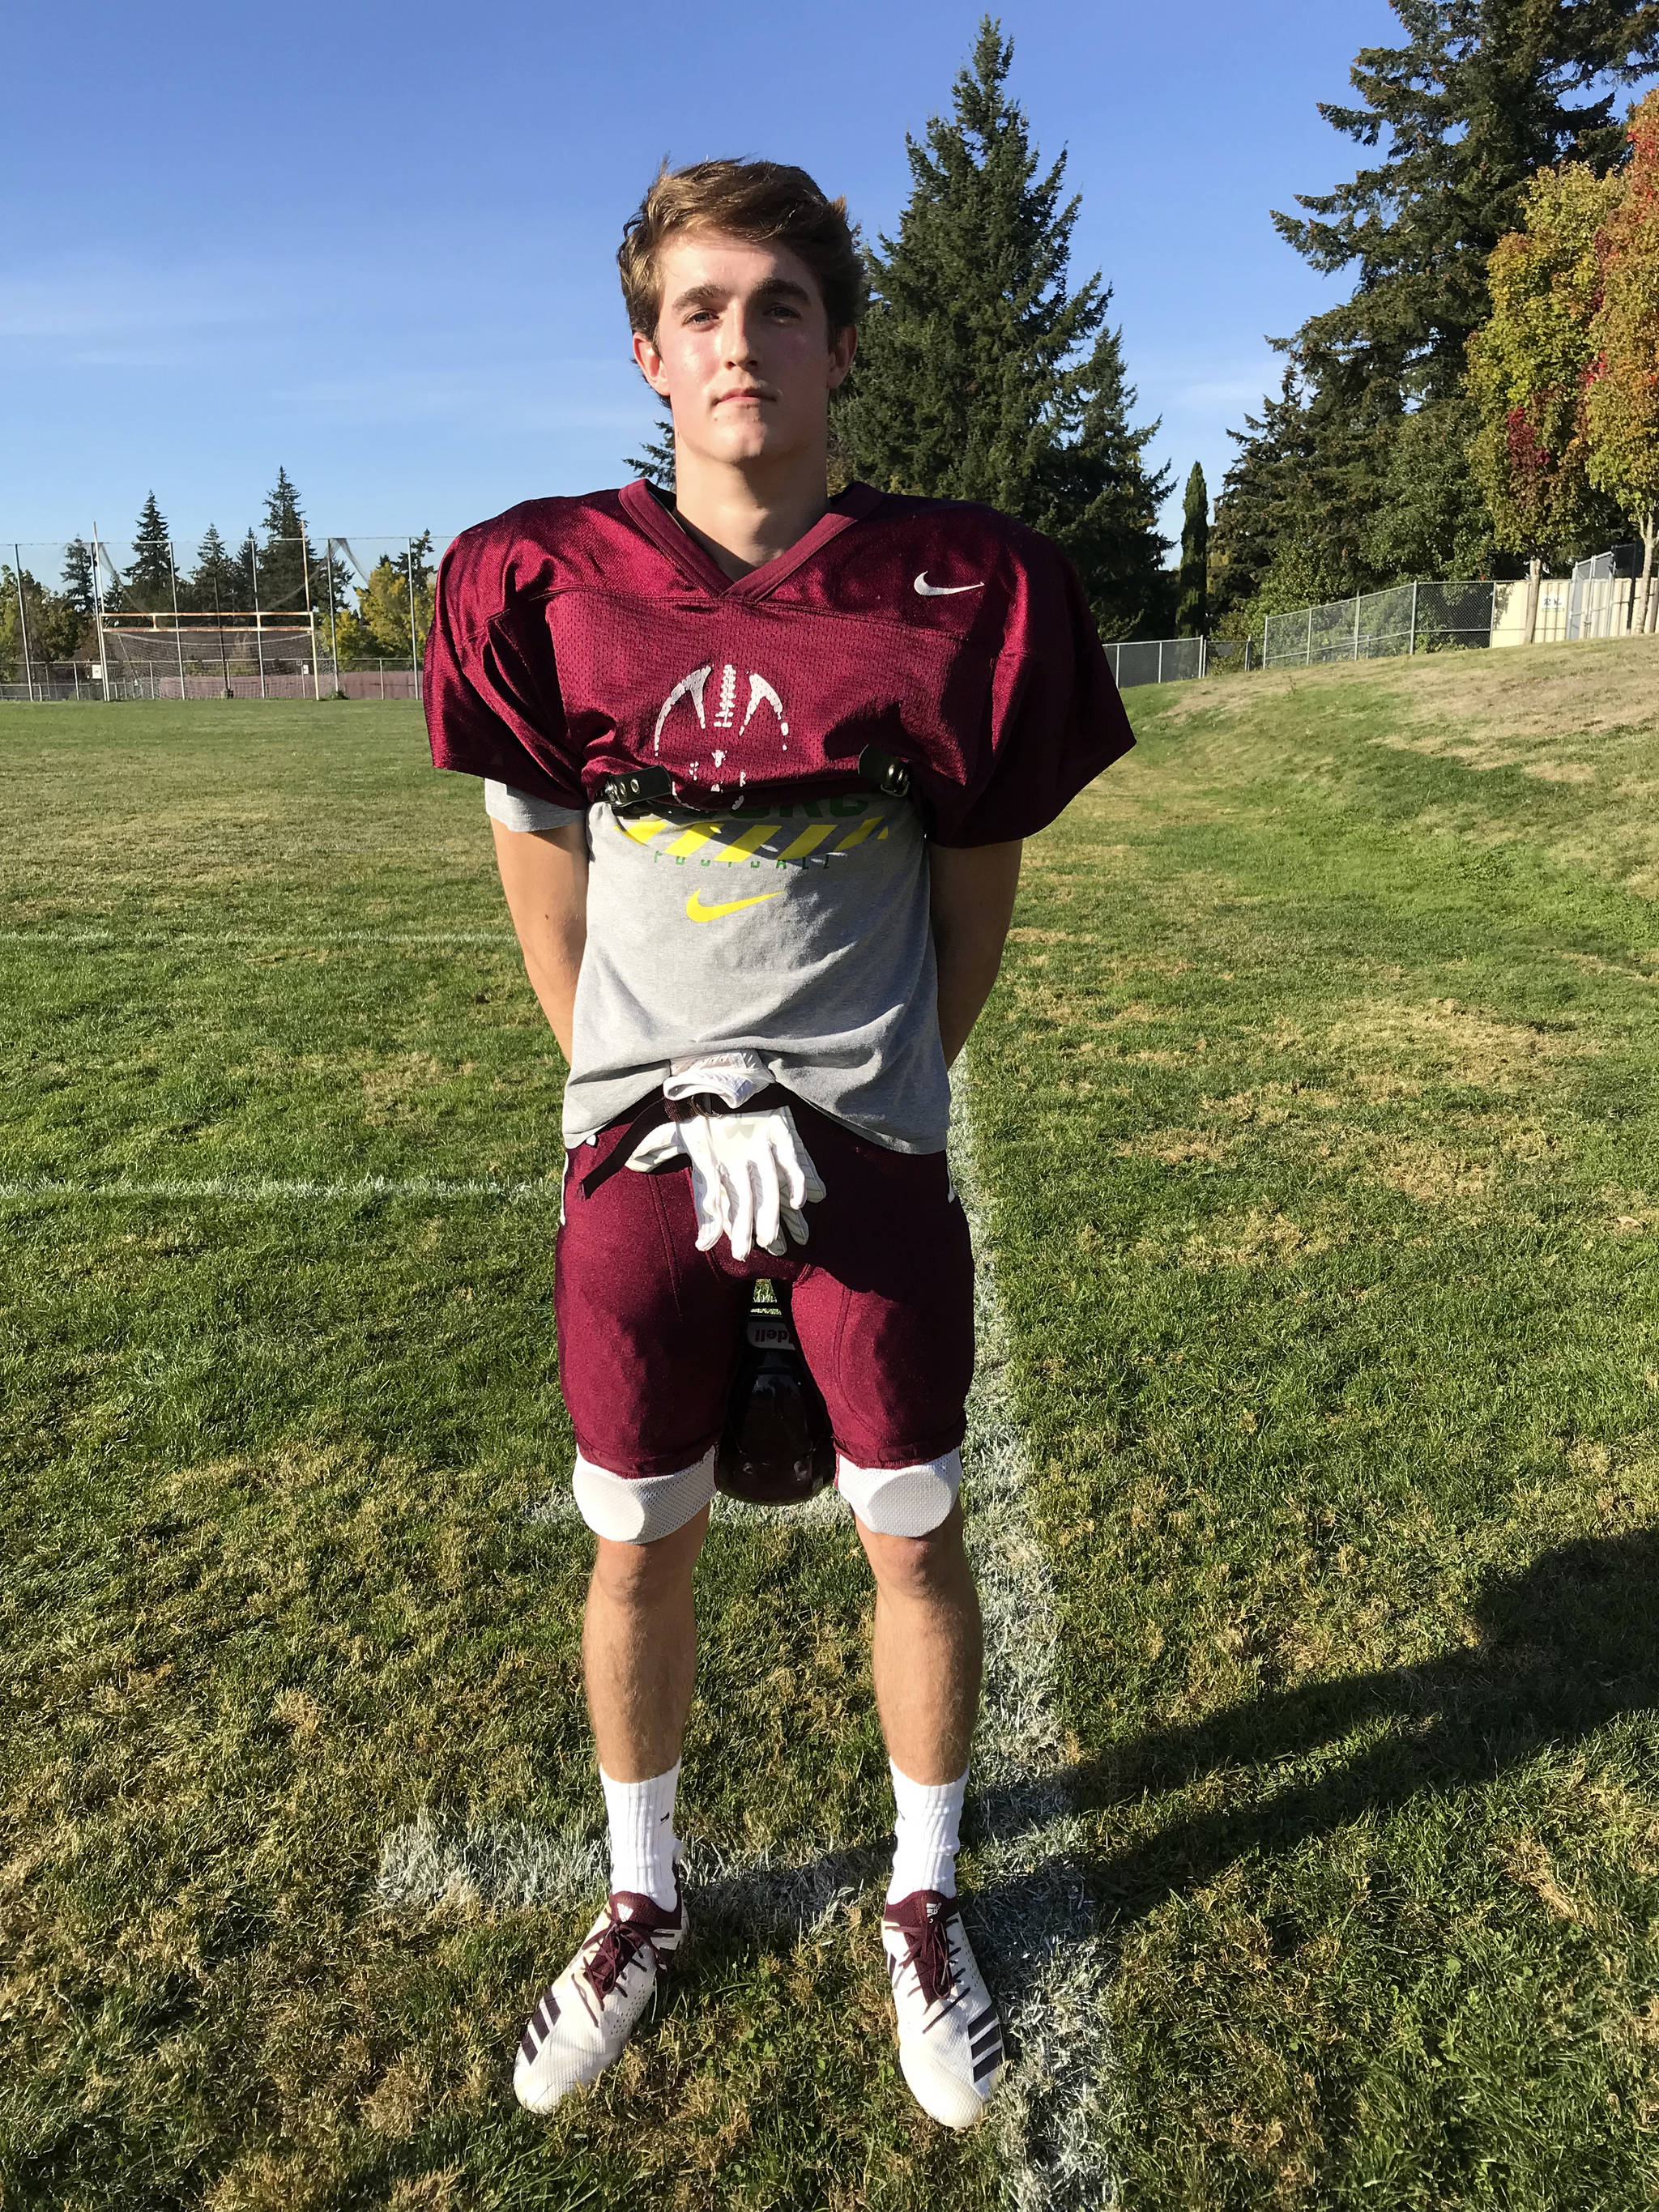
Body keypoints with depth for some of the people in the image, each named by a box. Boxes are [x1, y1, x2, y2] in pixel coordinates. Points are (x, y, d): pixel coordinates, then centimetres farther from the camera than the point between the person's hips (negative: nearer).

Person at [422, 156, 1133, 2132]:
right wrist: (668, 1114, 1)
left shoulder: (959, 591, -4)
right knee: (639, 1547, 12)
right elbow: (547, 892, 4)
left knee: (915, 1539, 9)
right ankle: (644, 1897, 38)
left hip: (869, 1151, 0)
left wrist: (866, 1100, 2)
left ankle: (925, 1900, 35)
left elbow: (974, 896, 4)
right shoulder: (543, 586, -2)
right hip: (637, 1148, 1)